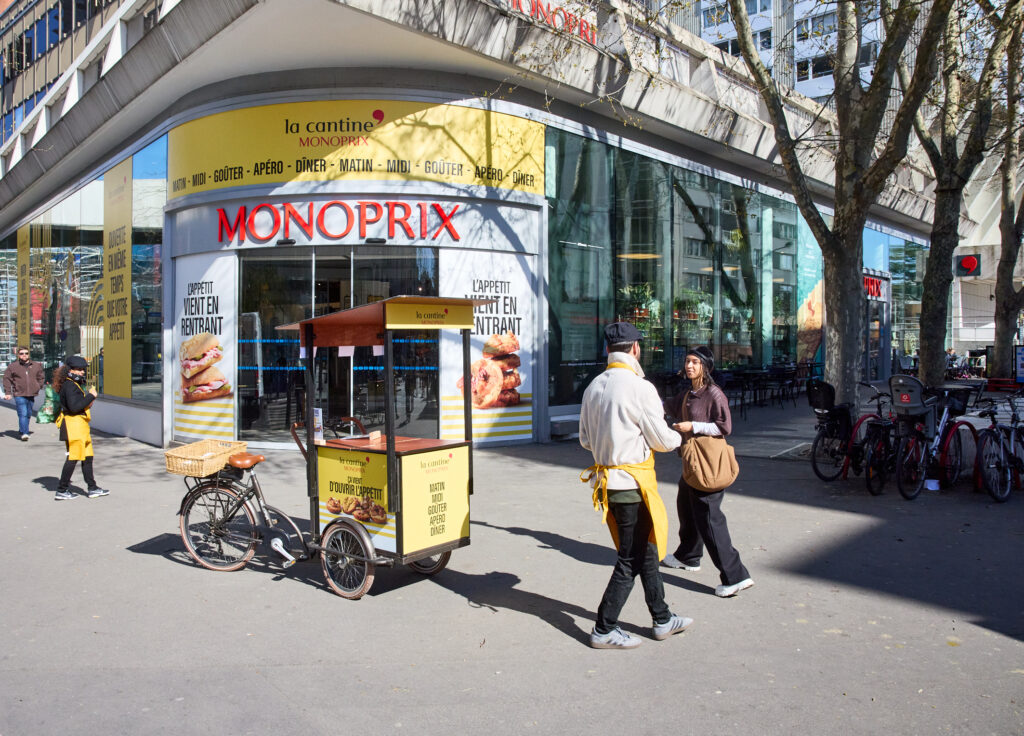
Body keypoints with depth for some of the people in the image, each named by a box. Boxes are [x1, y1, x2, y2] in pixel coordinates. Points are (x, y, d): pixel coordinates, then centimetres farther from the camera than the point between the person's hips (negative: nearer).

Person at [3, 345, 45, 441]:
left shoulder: (36, 366, 10)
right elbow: (7, 379, 6)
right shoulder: (13, 366, 2)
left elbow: (41, 378, 21)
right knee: (23, 414, -13)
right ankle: (24, 433, -16)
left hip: (32, 395, 4)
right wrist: (7, 392, 1)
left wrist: (38, 387, 6)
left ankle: (22, 429, 30)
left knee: (28, 414, 12)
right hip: (19, 395, -4)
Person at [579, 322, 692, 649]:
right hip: (632, 482, -8)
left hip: (606, 480, 8)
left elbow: (585, 439, 11)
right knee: (631, 560, 4)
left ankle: (662, 619, 31)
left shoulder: (594, 387, 6)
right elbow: (662, 440, -12)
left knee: (646, 550, 19)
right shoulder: (640, 388, -16)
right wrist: (677, 437, 10)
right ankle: (603, 630, 12)